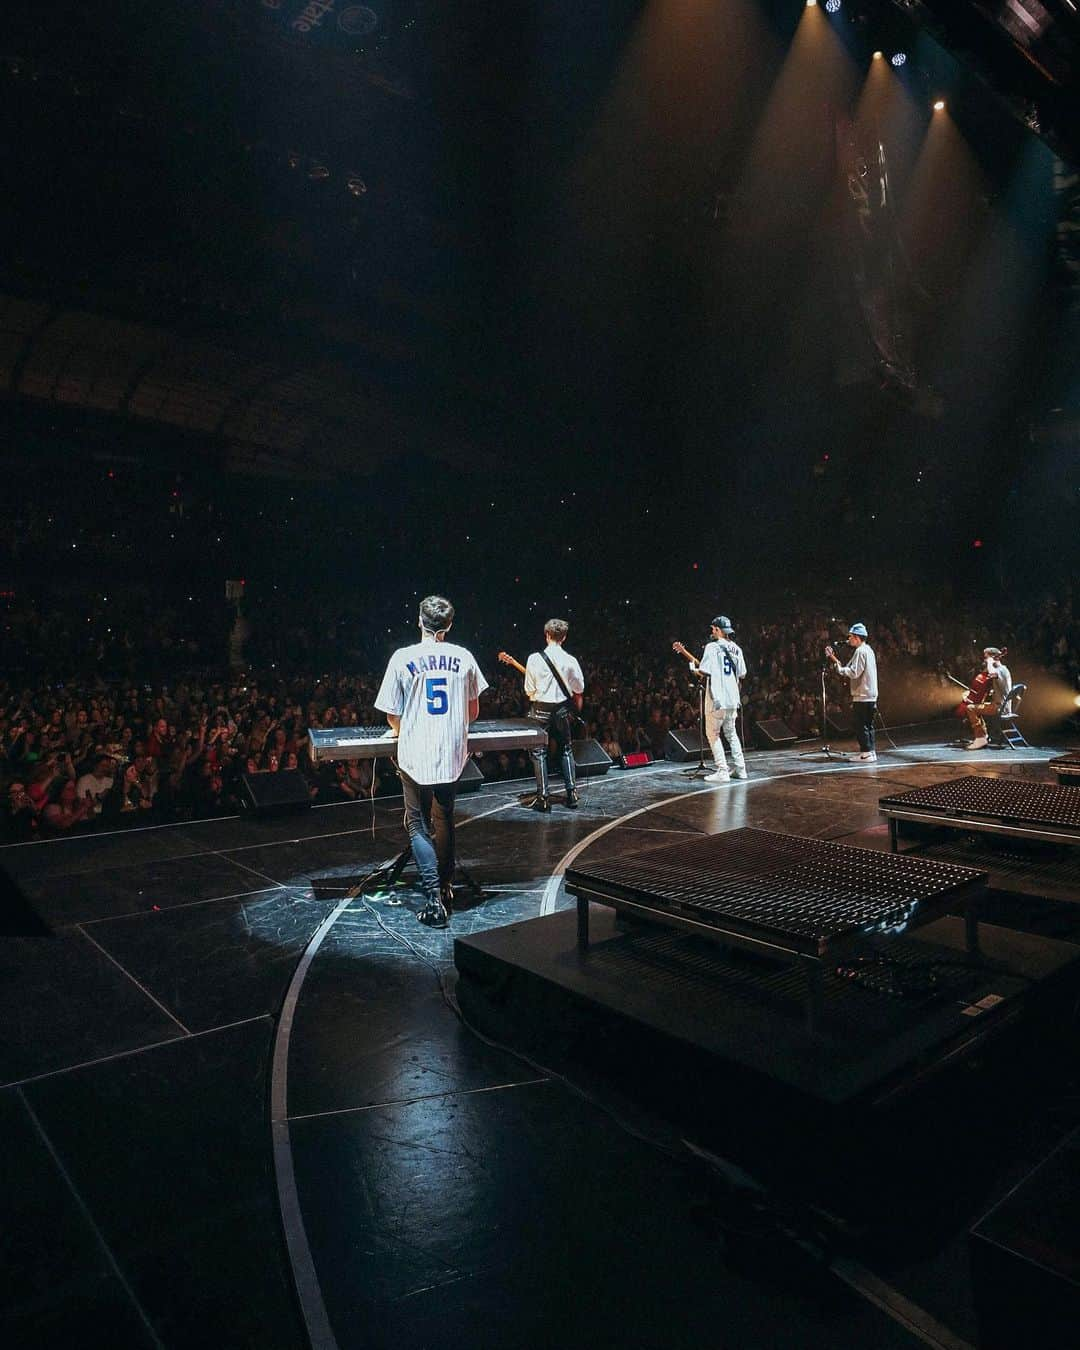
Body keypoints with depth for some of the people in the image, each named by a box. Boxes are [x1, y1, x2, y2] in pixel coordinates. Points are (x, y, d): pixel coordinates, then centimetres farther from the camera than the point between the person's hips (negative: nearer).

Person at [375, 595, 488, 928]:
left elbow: (392, 714, -2)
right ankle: (446, 887, 28)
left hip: (416, 755, -3)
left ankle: (434, 900, -1)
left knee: (419, 826, 7)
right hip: (453, 754, 3)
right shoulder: (464, 658, 0)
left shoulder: (403, 658, -8)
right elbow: (473, 713, 9)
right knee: (445, 820, 20)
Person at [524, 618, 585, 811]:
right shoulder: (571, 661, -4)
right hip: (563, 709, 2)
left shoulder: (535, 658, -10)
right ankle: (572, 793, 13)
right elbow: (578, 690, 2)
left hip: (541, 709, -2)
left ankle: (543, 797, 1)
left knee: (539, 751, 5)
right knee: (566, 750, 15)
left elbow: (529, 690, -4)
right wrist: (576, 711, 18)